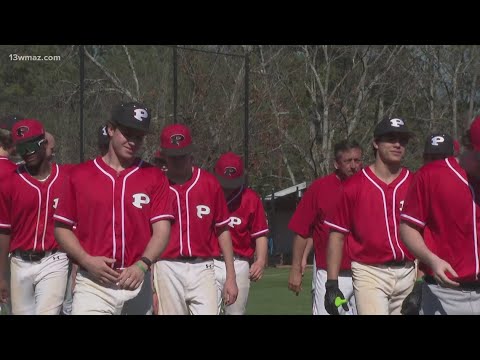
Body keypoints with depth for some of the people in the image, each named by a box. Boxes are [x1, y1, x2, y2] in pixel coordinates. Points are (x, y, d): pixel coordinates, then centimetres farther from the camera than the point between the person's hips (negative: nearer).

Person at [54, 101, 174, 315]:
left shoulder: (154, 177, 6)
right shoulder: (80, 175, 6)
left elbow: (162, 230, -2)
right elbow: (62, 226, 7)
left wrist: (141, 265, -18)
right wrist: (87, 260, -9)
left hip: (138, 281, 1)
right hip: (93, 283, -1)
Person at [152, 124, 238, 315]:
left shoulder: (209, 182, 5)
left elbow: (222, 230, 9)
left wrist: (230, 277, 6)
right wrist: (149, 282, -2)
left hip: (202, 268, 1)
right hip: (167, 269, 0)